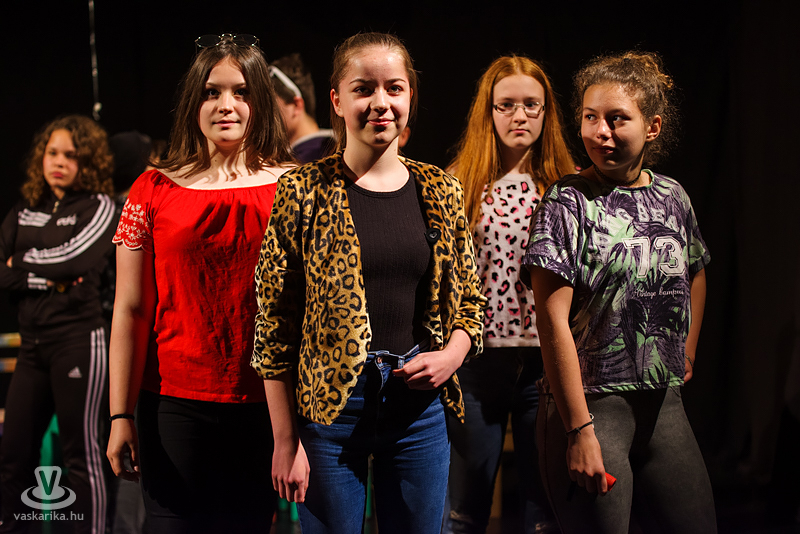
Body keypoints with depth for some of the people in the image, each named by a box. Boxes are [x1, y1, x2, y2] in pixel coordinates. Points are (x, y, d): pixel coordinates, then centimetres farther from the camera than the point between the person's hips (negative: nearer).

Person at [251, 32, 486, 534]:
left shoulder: (441, 192, 6)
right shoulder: (303, 192, -5)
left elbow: (470, 303, 15)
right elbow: (275, 323, -5)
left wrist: (451, 356, -7)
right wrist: (285, 440, -8)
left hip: (421, 402, 3)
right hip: (332, 406, -3)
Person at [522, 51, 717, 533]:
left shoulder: (672, 196, 7)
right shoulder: (568, 202, -9)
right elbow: (554, 320, -14)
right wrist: (579, 429, -17)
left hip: (665, 403, 6)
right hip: (591, 402, -5)